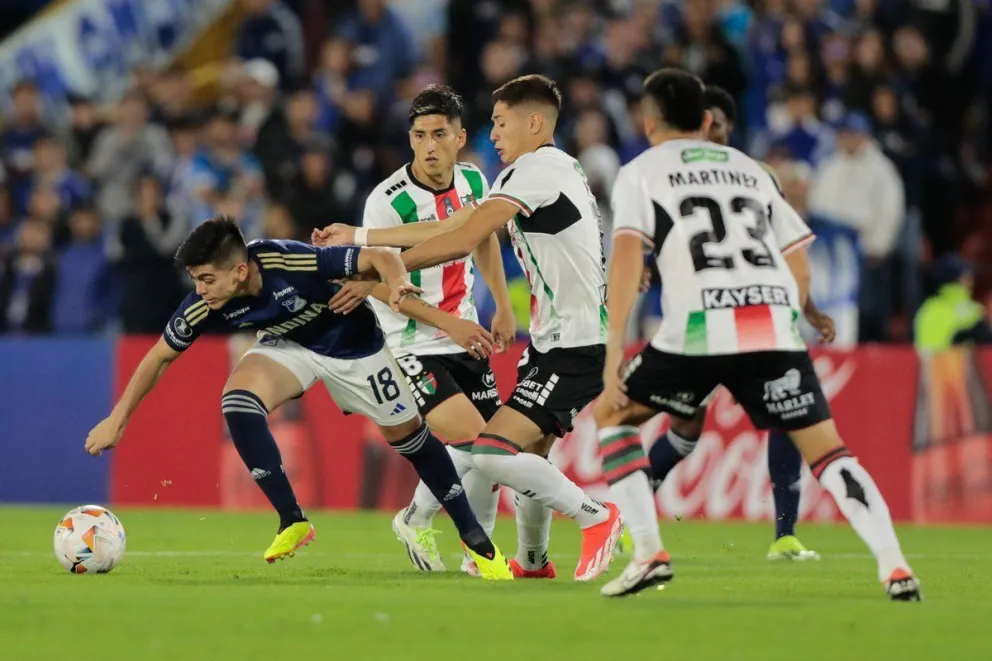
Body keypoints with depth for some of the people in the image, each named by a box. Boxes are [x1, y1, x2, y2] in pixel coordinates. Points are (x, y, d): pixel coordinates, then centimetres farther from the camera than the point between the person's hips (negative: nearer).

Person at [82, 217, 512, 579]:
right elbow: (159, 357, -10)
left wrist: (397, 283, -51)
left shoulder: (293, 263, -38)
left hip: (352, 344, -3)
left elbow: (379, 258, -30)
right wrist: (116, 421, -11)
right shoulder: (203, 307, -26)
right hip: (287, 346, 3)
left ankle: (474, 537, 27)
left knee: (407, 436, 5)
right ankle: (292, 522, -13)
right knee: (237, 402, -26)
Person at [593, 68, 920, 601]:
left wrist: (613, 353, -3)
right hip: (775, 323, 3)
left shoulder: (640, 173, 16)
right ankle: (894, 566, -13)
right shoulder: (750, 169, 28)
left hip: (699, 325, -3)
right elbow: (800, 267, 24)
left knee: (611, 414, 18)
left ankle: (649, 552, 4)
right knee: (826, 449, 6)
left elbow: (626, 257, -1)